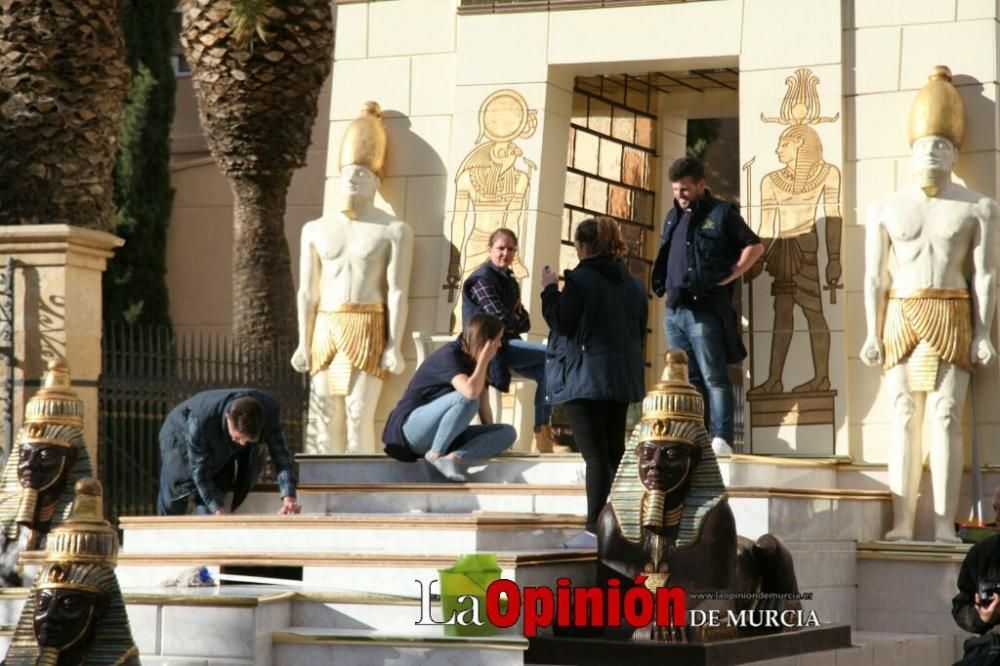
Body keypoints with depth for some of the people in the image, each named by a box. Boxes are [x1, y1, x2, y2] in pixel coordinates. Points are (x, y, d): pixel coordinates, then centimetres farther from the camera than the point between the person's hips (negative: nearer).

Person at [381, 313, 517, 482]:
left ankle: (454, 457, -27)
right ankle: (435, 454, -21)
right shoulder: (449, 356, -17)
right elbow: (471, 392, -35)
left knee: (508, 432, -10)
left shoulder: (473, 362, 9)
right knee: (466, 398, -34)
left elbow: (484, 408, 8)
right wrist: (485, 359, -24)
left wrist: (490, 442, -1)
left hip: (447, 436, 8)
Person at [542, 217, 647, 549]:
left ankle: (596, 529, -10)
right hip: (622, 378, 7)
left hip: (584, 377, -7)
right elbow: (640, 331, 15)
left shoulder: (579, 279, -11)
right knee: (615, 452, 13)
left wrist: (550, 290, 1)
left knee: (595, 455, -9)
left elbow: (562, 323, -11)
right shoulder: (633, 284, 11)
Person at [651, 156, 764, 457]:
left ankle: (721, 440, -13)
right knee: (686, 379, 7)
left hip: (705, 310, -7)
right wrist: (664, 286, 12)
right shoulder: (673, 217, 20)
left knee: (713, 377, -10)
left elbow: (754, 246, -1)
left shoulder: (721, 213, 0)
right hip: (675, 310, 7)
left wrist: (730, 276, -9)